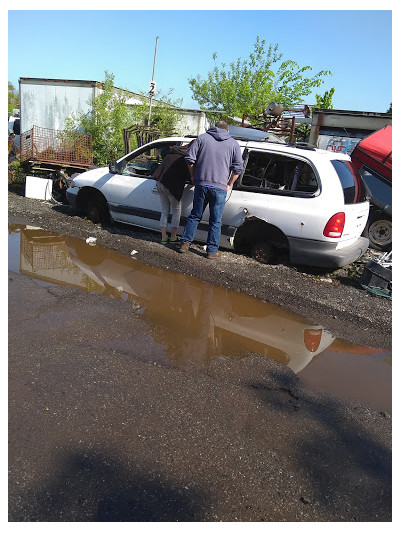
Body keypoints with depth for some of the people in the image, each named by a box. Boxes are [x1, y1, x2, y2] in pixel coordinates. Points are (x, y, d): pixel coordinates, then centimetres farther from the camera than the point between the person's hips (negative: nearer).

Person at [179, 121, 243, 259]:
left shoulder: (202, 138, 9)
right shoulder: (233, 144, 8)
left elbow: (189, 158, 2)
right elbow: (238, 167, 1)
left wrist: (193, 176, 14)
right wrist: (229, 184, 10)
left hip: (201, 185, 1)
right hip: (219, 188, -1)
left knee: (194, 216, 15)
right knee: (215, 221, 7)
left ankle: (185, 243, 15)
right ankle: (212, 251, 11)